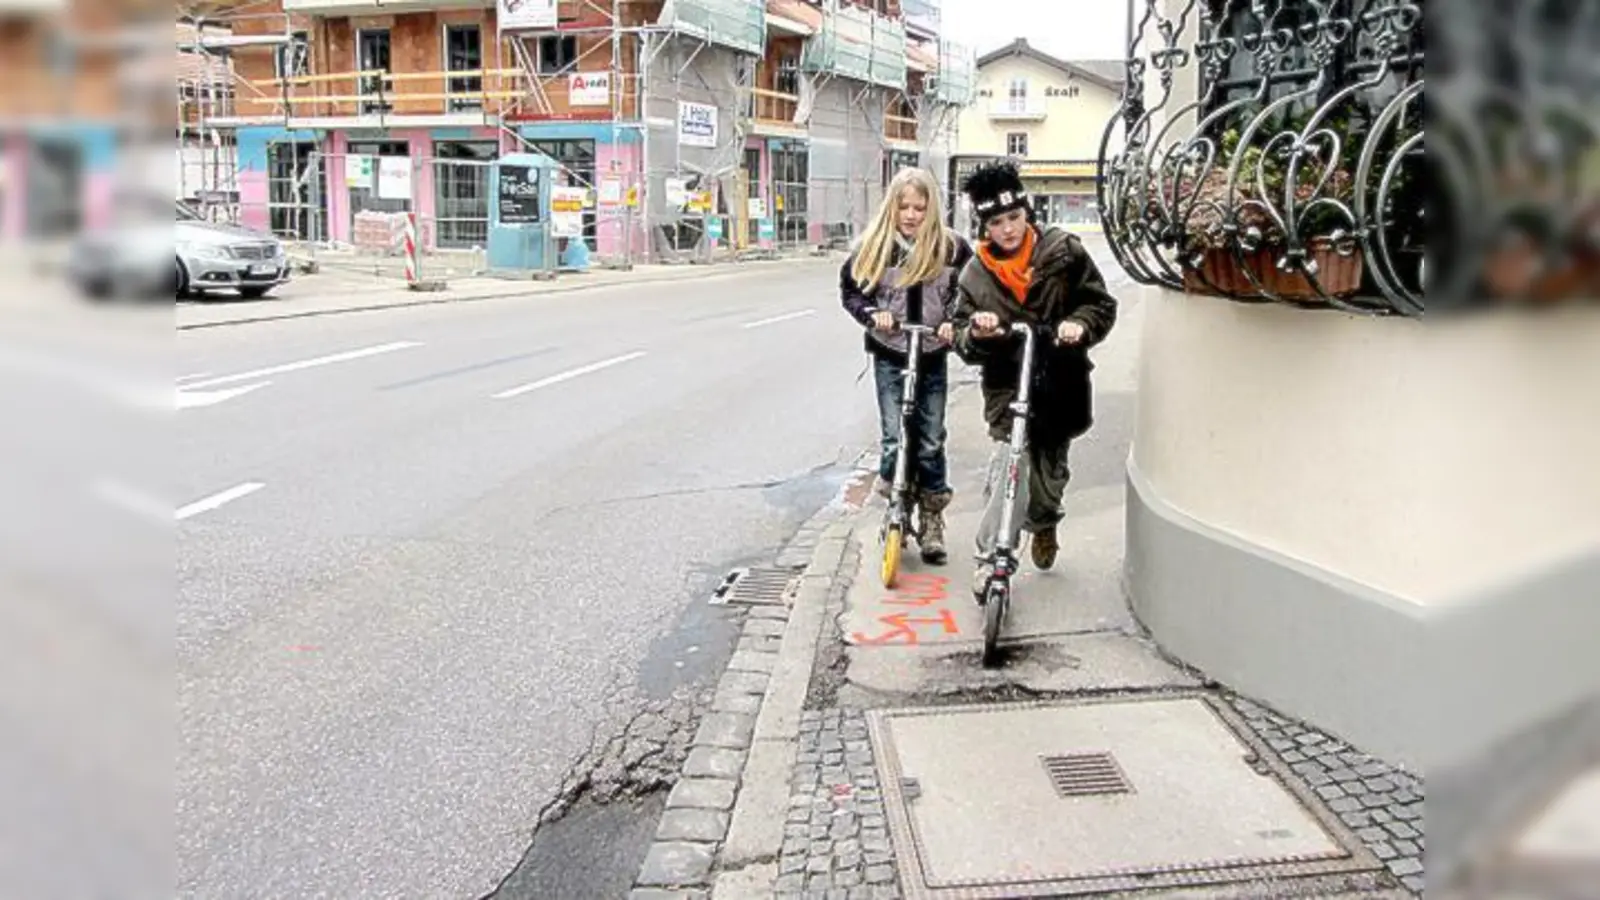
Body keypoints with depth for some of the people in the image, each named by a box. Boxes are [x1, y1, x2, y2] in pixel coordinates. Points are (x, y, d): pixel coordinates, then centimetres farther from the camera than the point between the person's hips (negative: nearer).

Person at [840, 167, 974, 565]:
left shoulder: (951, 247, -4)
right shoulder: (874, 245, -2)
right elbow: (849, 287, 8)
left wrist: (955, 321, -12)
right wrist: (872, 313, -10)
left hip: (933, 357, 0)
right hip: (889, 356, 0)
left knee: (931, 442, 4)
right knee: (894, 438, -5)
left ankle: (931, 521, 17)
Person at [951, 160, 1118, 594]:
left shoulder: (1063, 251, -4)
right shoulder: (976, 273, 0)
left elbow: (1102, 304, 0)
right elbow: (961, 336, 0)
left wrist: (1081, 324, -21)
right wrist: (975, 334, -23)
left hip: (1061, 384, 1)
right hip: (1008, 385, -1)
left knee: (1050, 469, 17)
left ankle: (1042, 521, 51)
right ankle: (990, 559, -12)